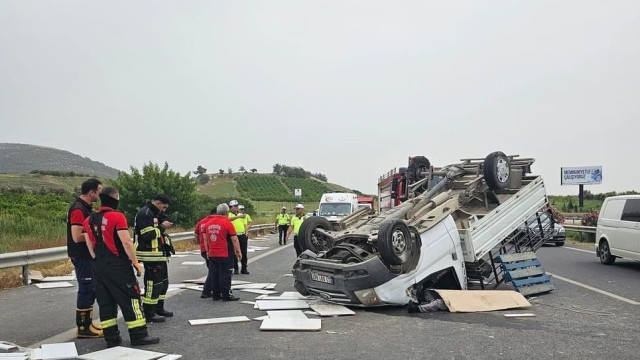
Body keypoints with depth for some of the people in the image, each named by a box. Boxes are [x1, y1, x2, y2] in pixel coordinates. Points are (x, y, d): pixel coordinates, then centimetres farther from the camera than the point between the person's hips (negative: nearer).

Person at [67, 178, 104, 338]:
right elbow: (77, 237, -26)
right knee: (86, 290, -4)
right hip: (81, 256, -10)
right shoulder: (78, 209, -19)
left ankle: (88, 323, 26)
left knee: (90, 289, 16)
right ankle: (83, 328, 4)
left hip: (88, 255, 10)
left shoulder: (86, 208, 12)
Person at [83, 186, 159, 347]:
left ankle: (111, 337, 15)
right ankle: (139, 335, 1)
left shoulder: (89, 220, 9)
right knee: (130, 299, -1)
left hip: (99, 266, 7)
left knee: (106, 302, 11)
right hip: (118, 265, -7)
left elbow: (90, 246, 11)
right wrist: (135, 261, -8)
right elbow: (126, 242, -16)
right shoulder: (117, 217, -12)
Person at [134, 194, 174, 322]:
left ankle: (159, 308, 28)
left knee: (163, 281, 17)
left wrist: (163, 226, 7)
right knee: (153, 283, -7)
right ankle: (149, 313, -1)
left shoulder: (154, 213, 18)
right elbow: (147, 235, -24)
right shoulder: (145, 213, -15)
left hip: (158, 254, 11)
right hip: (150, 255, -11)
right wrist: (162, 227, -17)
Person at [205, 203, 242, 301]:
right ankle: (226, 295, 3)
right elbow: (234, 239, -9)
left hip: (212, 255, 6)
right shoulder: (227, 223, -9)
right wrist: (239, 252, -1)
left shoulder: (209, 223, 9)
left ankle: (216, 295, 16)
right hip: (225, 255, -6)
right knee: (225, 275, -1)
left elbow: (205, 239, 15)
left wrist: (207, 251, 23)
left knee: (214, 275, 10)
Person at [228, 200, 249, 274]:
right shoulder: (229, 214, -4)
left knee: (244, 253, 6)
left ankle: (244, 268, 14)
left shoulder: (241, 214, 15)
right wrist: (239, 216, -40)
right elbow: (229, 219, -29)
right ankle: (235, 269, 10)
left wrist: (246, 233, 12)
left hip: (242, 235, 5)